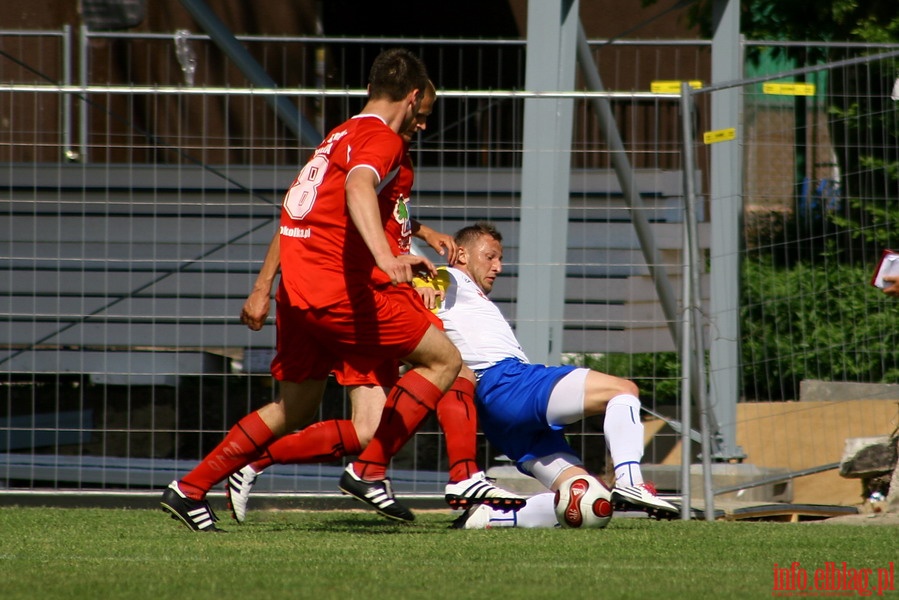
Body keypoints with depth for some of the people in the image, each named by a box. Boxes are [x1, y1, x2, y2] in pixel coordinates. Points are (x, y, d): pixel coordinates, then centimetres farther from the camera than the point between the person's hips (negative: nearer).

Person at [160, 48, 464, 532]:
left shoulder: (342, 134, 23)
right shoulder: (382, 137, -6)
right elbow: (359, 186, -28)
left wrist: (396, 261, 39)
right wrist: (384, 256, -43)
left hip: (297, 289, 9)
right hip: (338, 290, -9)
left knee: (294, 410, 20)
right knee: (443, 360, 0)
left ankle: (188, 491, 18)